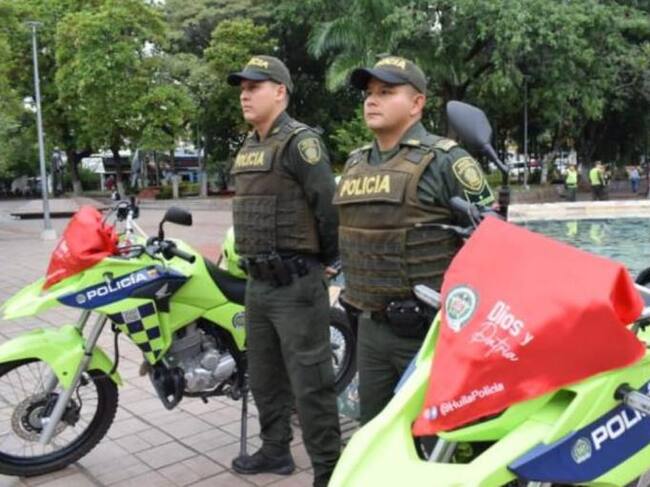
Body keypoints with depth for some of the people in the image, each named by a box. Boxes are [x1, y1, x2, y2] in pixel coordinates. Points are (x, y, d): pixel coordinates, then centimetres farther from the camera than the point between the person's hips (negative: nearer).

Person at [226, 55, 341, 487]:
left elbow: (330, 206, -17)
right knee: (264, 375, 20)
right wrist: (249, 256, 17)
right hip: (258, 281, 10)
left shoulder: (300, 142, -13)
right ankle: (275, 450, 36)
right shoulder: (248, 147, 16)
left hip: (296, 282, -9)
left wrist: (328, 259, -6)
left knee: (310, 382, -3)